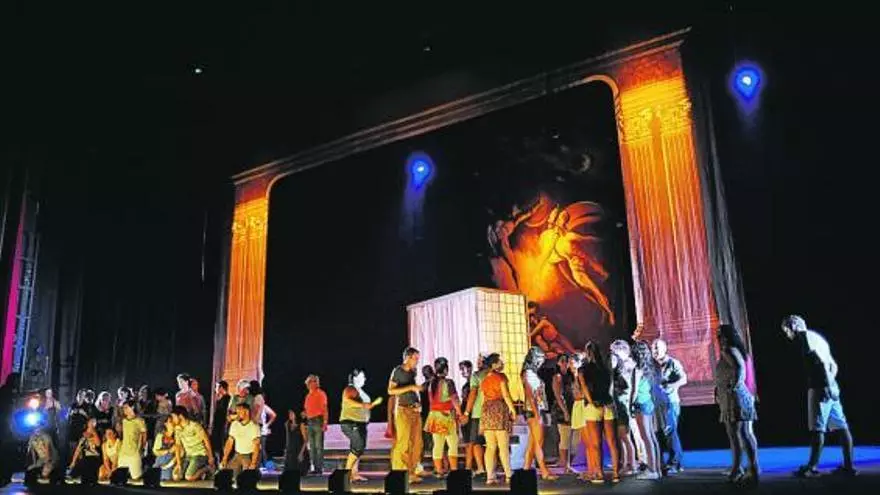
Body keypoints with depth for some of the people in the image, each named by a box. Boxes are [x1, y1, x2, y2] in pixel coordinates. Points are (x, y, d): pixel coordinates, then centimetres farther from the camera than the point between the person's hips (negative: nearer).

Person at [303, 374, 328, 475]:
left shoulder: (321, 393, -3)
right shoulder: (308, 396, 18)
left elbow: (325, 408, -9)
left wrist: (325, 422, -17)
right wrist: (305, 414, 3)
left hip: (318, 420, -8)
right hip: (310, 421, 8)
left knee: (319, 445, -10)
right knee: (312, 446, 8)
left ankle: (320, 468, -9)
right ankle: (315, 468, 12)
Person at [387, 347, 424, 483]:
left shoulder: (413, 371, 14)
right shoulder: (397, 371, -5)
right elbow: (391, 390, -13)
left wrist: (418, 402, 10)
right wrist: (411, 387, -17)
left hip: (415, 410, 7)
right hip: (403, 410, -6)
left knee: (416, 443, 3)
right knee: (403, 443, -8)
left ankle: (412, 472, 10)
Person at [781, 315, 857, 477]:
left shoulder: (806, 336, -5)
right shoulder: (816, 337, 23)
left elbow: (822, 361, -18)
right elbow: (834, 365, 24)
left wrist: (827, 385, -22)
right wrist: (830, 383, 18)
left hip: (820, 388, -9)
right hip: (829, 387, 9)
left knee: (817, 428, -7)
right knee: (840, 426, 7)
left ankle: (812, 467, -6)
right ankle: (848, 466, 8)